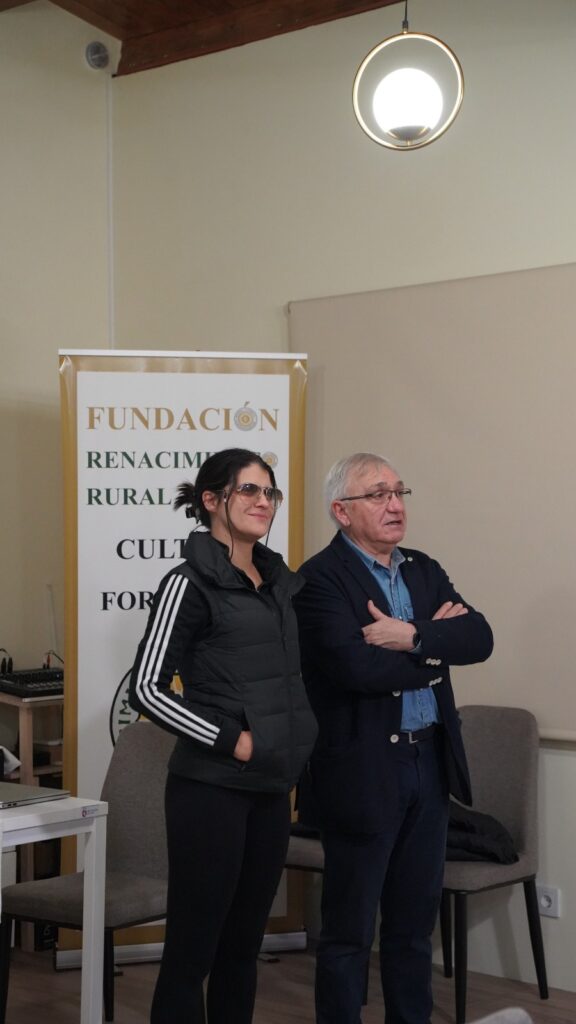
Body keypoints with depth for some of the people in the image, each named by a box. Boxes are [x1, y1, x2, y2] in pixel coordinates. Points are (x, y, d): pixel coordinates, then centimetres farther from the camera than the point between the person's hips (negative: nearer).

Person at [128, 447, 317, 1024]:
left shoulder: (282, 581, 11)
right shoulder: (191, 584, -10)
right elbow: (145, 689, -14)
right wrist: (231, 740, -16)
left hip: (272, 787, 7)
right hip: (213, 787, -7)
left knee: (243, 943, 15)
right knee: (193, 947, 0)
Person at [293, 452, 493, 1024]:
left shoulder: (424, 571, 11)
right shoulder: (320, 580, -11)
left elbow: (479, 638, -2)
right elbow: (359, 667, -24)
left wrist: (412, 636, -18)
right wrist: (434, 645, -9)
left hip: (430, 764, 7)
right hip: (364, 773, -6)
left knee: (414, 924, 16)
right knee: (349, 932, 5)